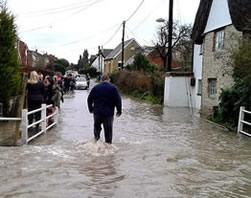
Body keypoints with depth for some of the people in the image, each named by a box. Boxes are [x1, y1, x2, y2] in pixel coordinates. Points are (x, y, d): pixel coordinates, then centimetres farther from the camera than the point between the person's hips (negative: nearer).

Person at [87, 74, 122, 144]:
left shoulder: (96, 87, 5)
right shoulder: (113, 88, -1)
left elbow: (89, 99, 8)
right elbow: (118, 100, -4)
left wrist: (91, 109, 19)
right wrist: (119, 111, 4)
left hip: (97, 112, 2)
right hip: (108, 113, -2)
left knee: (97, 127, 20)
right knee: (108, 130, 5)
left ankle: (96, 140, 14)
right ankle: (108, 143, 7)